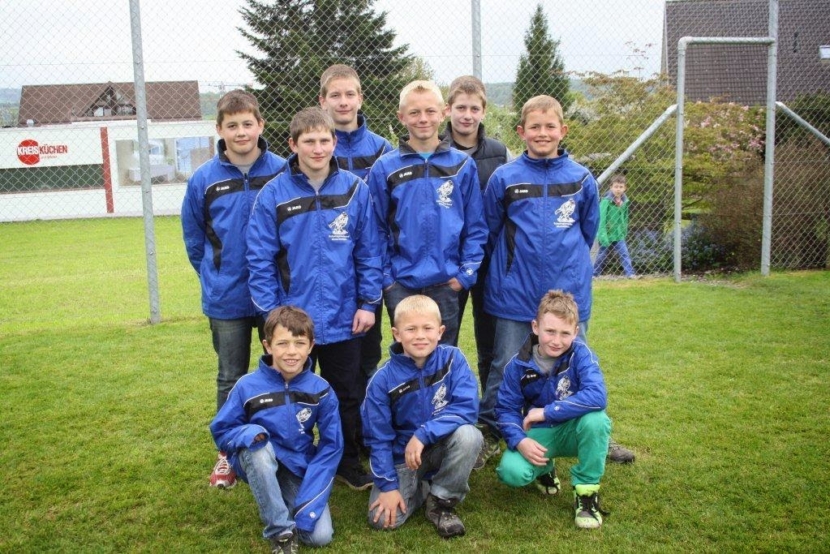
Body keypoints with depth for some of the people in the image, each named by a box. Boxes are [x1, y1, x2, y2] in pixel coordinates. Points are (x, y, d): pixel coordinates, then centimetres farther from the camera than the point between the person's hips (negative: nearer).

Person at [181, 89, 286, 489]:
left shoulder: (283, 172, -7)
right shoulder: (204, 179, -3)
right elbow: (194, 238, 10)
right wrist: (214, 277, 10)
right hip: (226, 299, 1)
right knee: (231, 379, 12)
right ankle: (228, 452, 27)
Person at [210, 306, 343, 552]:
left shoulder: (320, 390, -12)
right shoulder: (248, 386, -16)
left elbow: (330, 446, -10)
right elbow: (221, 431, -7)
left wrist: (306, 507, -18)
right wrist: (248, 434, -32)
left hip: (300, 468, 1)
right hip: (260, 463, 0)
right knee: (256, 443, -36)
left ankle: (296, 515, 17)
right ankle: (281, 532, -20)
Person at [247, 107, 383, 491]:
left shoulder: (355, 190, -3)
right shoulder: (274, 194, -7)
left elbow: (369, 252, 1)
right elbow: (260, 259, -5)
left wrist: (368, 302, -2)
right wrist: (271, 312, -8)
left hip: (343, 318, 1)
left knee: (348, 395, 14)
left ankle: (348, 463, 33)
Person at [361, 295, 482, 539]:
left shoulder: (452, 359, -15)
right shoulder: (383, 379, -15)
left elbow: (467, 408, -24)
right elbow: (379, 438, -9)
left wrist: (423, 435, -31)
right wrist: (388, 485, -14)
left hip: (443, 446, 0)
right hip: (402, 456, 0)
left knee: (468, 435, -32)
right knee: (382, 519, -17)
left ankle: (441, 501, -7)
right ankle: (423, 486, 15)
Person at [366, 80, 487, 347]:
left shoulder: (463, 165, 1)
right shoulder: (384, 168, -1)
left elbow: (475, 226, 4)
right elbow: (377, 228, 2)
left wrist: (467, 271, -4)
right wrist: (385, 276, -4)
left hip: (447, 284, 1)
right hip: (401, 284, -1)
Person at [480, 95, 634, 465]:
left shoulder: (582, 179, 1)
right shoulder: (503, 178, -3)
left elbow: (588, 232, 14)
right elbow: (490, 233, 6)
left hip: (569, 292, 2)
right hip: (515, 296, -1)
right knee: (506, 371, 9)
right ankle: (489, 436, 24)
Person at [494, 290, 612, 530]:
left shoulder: (581, 354, -17)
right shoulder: (519, 365, -10)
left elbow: (597, 396, -32)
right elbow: (506, 409, -5)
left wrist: (546, 412, -29)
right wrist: (519, 441, -25)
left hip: (574, 430, -1)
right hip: (538, 434, 1)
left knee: (595, 418, -35)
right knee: (511, 472, -28)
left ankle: (586, 491, -12)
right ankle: (544, 468, 12)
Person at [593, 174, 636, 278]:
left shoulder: (624, 201, 2)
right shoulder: (606, 201, -15)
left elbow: (625, 218, 14)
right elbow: (602, 219, -18)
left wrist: (624, 232, 12)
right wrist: (603, 236, -22)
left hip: (619, 235, 4)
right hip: (607, 234, -4)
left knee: (625, 254, -5)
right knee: (601, 256, 7)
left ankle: (630, 273, -5)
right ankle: (594, 274, 20)